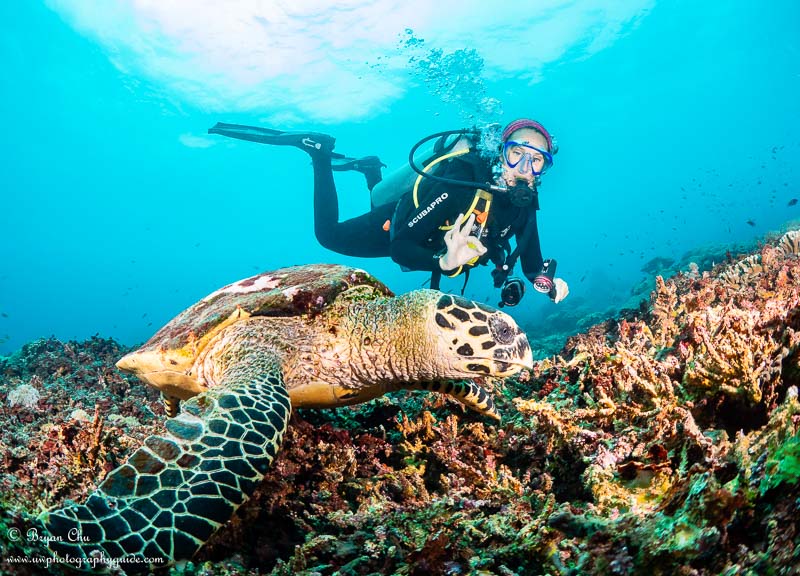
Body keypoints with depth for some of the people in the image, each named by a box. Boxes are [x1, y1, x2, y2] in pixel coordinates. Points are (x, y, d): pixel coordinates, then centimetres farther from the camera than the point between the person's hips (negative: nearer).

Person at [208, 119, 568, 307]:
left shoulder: (524, 200, -22)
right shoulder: (455, 181, -41)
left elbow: (531, 259, -11)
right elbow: (399, 249, -40)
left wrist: (546, 280, -34)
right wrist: (445, 262, -59)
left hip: (437, 241, 6)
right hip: (394, 228, -6)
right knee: (329, 235, 12)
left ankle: (369, 171, 47)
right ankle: (318, 151, 20)